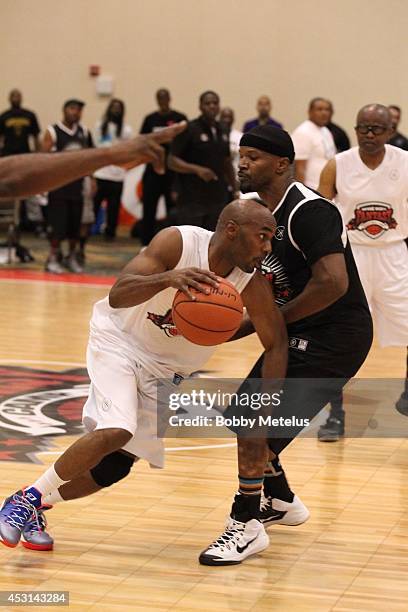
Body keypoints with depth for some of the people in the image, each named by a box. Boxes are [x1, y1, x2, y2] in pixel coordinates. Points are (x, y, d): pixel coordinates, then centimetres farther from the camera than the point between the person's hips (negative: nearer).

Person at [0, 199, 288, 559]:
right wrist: (167, 278, -55)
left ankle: (37, 504, 24)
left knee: (116, 465, 2)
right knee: (115, 432, -26)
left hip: (167, 369, 5)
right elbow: (118, 294, -36)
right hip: (119, 340, -5)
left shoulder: (252, 284, -19)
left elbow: (277, 343, -8)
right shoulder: (178, 243, -28)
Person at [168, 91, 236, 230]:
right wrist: (197, 169, -23)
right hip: (192, 201, -6)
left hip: (217, 198, 6)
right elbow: (172, 161, -10)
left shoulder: (222, 132, 13)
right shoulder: (189, 130, -6)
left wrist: (234, 189, 20)